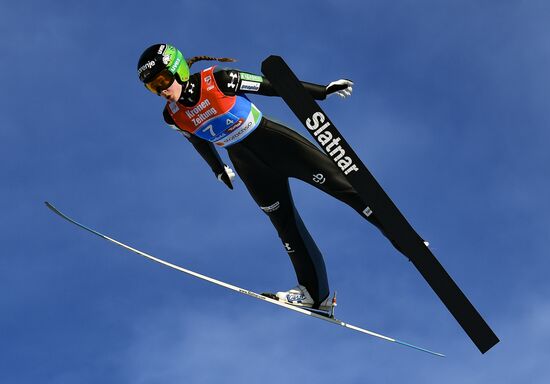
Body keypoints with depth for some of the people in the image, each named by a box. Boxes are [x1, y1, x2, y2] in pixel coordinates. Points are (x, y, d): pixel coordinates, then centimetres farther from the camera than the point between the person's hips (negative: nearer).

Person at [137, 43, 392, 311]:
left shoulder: (218, 80, -21)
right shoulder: (173, 116, -7)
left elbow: (273, 86, -15)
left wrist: (323, 91, -13)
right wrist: (219, 169, 28)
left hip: (273, 140, -4)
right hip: (245, 162, 4)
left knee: (336, 181, -9)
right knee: (284, 224, 6)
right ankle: (314, 293, 15)